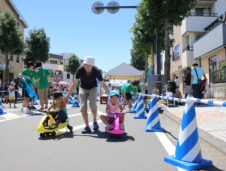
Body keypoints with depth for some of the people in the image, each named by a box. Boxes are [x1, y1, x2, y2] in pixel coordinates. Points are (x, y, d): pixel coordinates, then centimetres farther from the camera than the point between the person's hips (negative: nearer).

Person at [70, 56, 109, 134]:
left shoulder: (96, 71, -26)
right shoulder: (80, 70, -25)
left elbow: (103, 84, -17)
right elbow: (75, 83, -16)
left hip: (93, 88, -1)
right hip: (83, 88, 2)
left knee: (92, 104, -24)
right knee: (83, 107, -10)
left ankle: (94, 121, 2)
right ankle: (87, 127, 1)